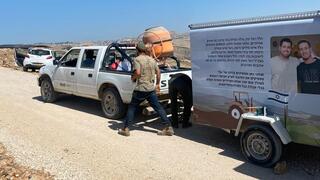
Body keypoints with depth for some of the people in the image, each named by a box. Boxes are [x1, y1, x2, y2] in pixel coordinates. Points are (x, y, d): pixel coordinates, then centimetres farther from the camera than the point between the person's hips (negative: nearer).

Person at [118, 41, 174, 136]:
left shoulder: (137, 59, -7)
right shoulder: (152, 59, 11)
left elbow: (138, 72, -20)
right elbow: (158, 72, 15)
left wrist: (133, 78, -1)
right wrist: (157, 84, 25)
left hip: (140, 89, -5)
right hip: (151, 89, 5)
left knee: (131, 107, 10)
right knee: (158, 108, 8)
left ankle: (125, 129, 13)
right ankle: (169, 128, 7)